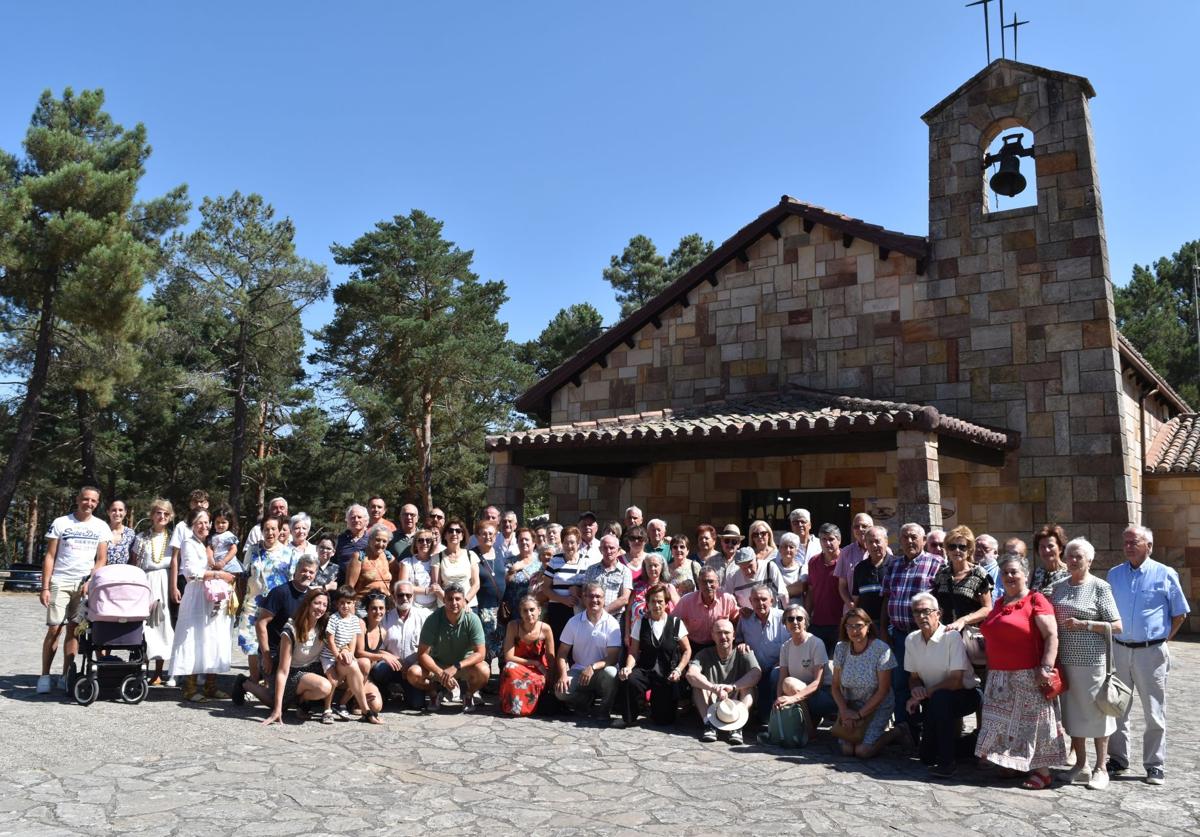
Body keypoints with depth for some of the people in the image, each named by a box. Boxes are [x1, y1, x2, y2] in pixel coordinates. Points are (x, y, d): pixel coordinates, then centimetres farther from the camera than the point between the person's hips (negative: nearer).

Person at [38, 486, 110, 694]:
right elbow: (49, 557, 0)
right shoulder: (61, 523, 1)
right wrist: (45, 587, -6)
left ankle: (66, 675, 8)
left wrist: (90, 582, -8)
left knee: (74, 629, 3)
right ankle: (44, 676, 1)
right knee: (54, 628, -6)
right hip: (60, 582, -2)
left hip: (85, 584, 2)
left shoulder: (101, 527, 6)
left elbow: (101, 560, 6)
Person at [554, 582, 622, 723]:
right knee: (561, 691, -26)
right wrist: (563, 675, -16)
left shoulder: (612, 624, -7)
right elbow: (562, 653, 2)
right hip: (578, 670, 2)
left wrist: (593, 667, -26)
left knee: (611, 673, -35)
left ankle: (603, 711, -8)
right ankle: (586, 701, 7)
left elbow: (613, 657, -11)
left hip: (601, 671, -1)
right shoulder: (574, 622, 0)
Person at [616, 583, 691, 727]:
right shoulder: (641, 622, 5)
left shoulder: (675, 623, 2)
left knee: (664, 718, -9)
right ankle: (628, 717, -6)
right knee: (628, 680, -33)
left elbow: (687, 650, 6)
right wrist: (628, 667, -17)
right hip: (645, 671, 0)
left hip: (667, 674, 0)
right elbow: (633, 652, 2)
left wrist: (678, 670, -8)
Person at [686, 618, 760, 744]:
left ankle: (737, 726, -31)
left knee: (749, 685, -22)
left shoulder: (743, 652, -1)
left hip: (737, 705, 0)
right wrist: (714, 688, -39)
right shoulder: (704, 655, 0)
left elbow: (757, 673, -21)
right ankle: (709, 724, -27)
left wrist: (733, 687, -37)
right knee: (698, 683, -19)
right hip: (711, 707, 1)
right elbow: (691, 674, -21)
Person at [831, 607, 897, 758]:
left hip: (877, 706, -4)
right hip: (851, 705, 4)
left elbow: (883, 690, -15)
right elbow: (836, 686, 2)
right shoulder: (841, 649, -4)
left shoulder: (881, 649, -17)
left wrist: (859, 715, -15)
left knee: (863, 751, -18)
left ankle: (894, 733, 9)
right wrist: (844, 711, -15)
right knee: (847, 749, -12)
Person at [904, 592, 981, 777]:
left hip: (965, 694, -6)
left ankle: (947, 762, -27)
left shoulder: (951, 636, -20)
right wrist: (916, 689, -15)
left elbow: (955, 681, -23)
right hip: (933, 699, 6)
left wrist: (924, 694, -20)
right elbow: (913, 677, 8)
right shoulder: (911, 640, -2)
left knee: (940, 698, -39)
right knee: (926, 757, -3)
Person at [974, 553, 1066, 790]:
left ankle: (1042, 772, 8)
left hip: (1028, 677, -7)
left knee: (1032, 722, -1)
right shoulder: (999, 604, 16)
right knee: (1004, 723, 8)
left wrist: (1045, 668, -21)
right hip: (1000, 678, 7)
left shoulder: (1035, 601, -7)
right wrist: (990, 669, 19)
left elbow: (1052, 636, -14)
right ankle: (1012, 764, 18)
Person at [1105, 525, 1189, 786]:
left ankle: (1155, 765, 15)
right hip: (1119, 650, 4)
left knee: (1154, 713, 4)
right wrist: (1114, 637, 8)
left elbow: (1180, 614, 3)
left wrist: (1163, 640, 1)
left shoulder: (1165, 574, -3)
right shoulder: (1114, 574, 7)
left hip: (1151, 652, -3)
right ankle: (1118, 759, 21)